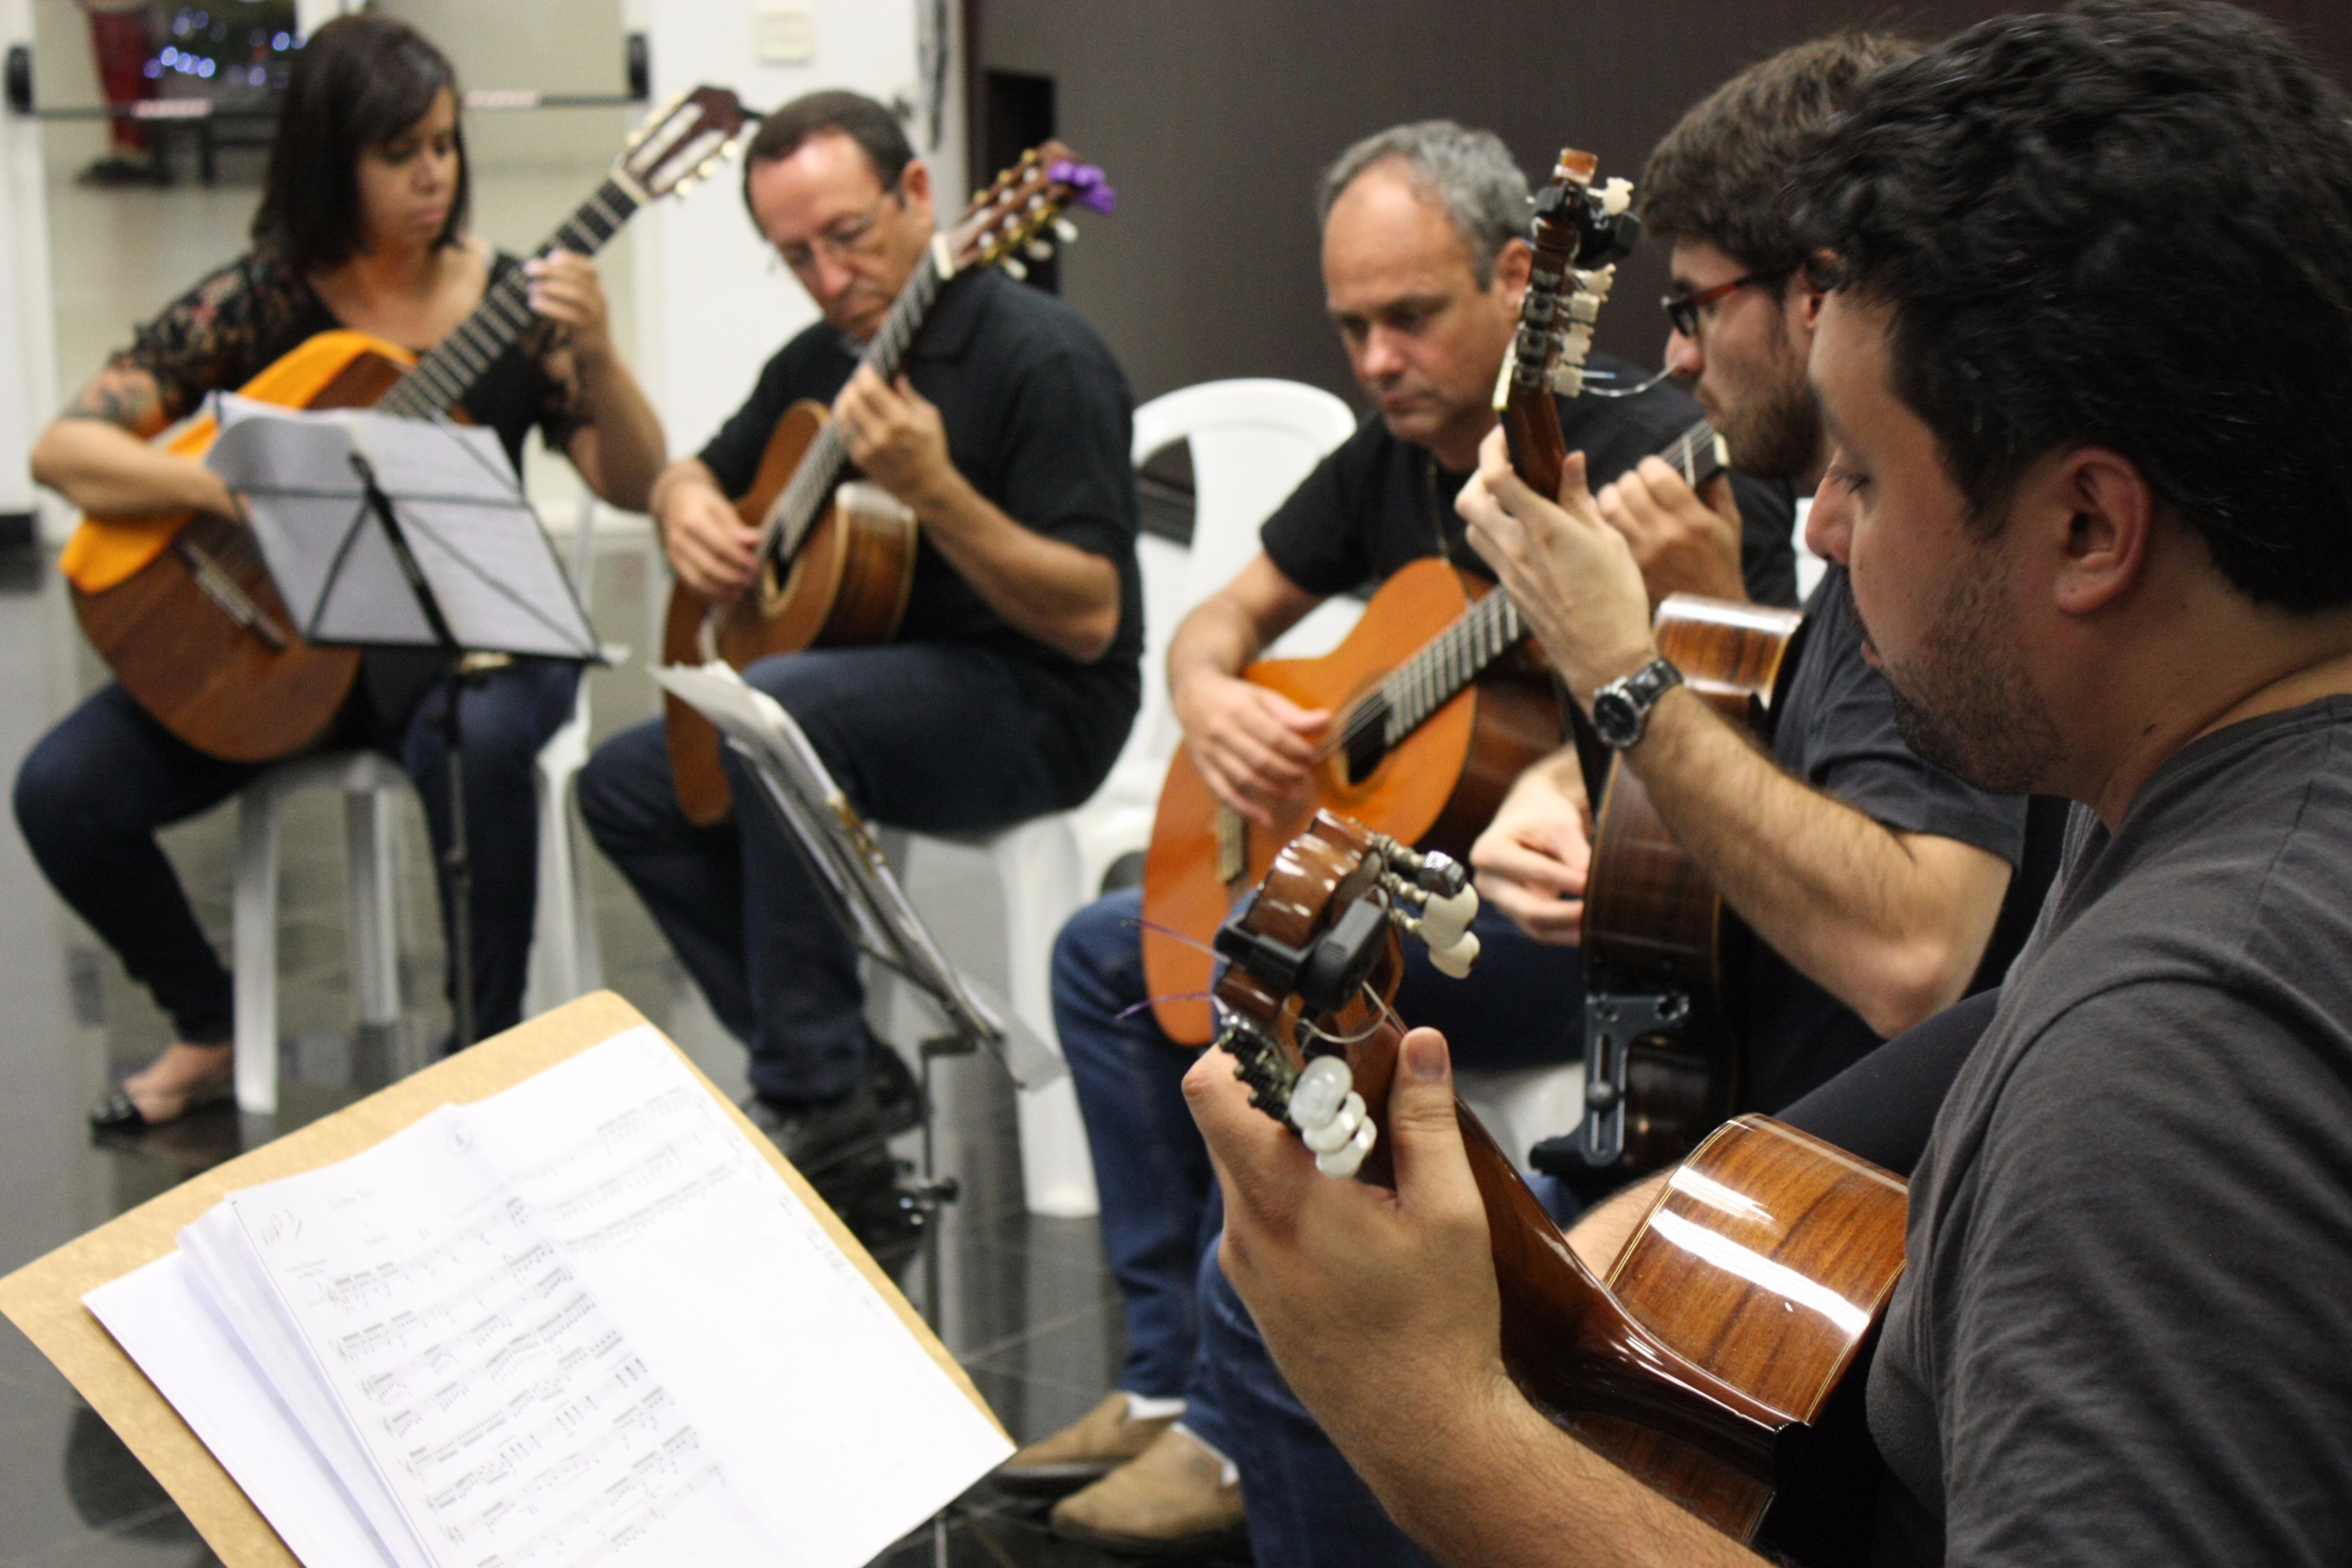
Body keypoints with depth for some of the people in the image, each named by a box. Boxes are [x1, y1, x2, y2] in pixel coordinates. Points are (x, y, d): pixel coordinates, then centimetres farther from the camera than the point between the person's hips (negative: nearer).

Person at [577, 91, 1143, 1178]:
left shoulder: (1039, 357, -17)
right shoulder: (820, 362, 7)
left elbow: (1089, 620, -23)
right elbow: (698, 473, 23)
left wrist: (931, 491, -35)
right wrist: (686, 506, -3)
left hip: (1035, 708, -9)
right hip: (878, 675, 9)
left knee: (776, 708, -33)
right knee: (625, 784, 0)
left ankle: (815, 1093, -21)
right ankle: (832, 1067, 0)